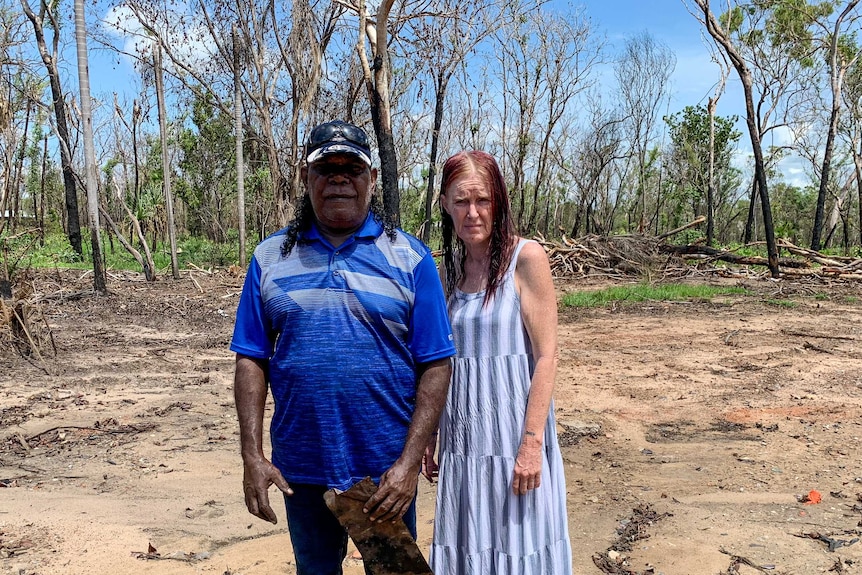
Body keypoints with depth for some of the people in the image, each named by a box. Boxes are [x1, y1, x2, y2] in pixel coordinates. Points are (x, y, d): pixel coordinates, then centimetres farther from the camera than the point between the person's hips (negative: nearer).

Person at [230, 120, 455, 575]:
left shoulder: (410, 257, -6)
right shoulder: (271, 257, 0)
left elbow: (436, 366, -8)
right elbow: (251, 361, 0)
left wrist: (409, 462, -14)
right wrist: (252, 456, -6)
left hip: (386, 470, -1)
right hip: (301, 468, 2)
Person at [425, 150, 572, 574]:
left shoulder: (526, 258, -8)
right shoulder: (450, 268, 7)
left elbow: (546, 355, -11)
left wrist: (532, 441, -16)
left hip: (513, 432, -5)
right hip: (462, 435, 5)